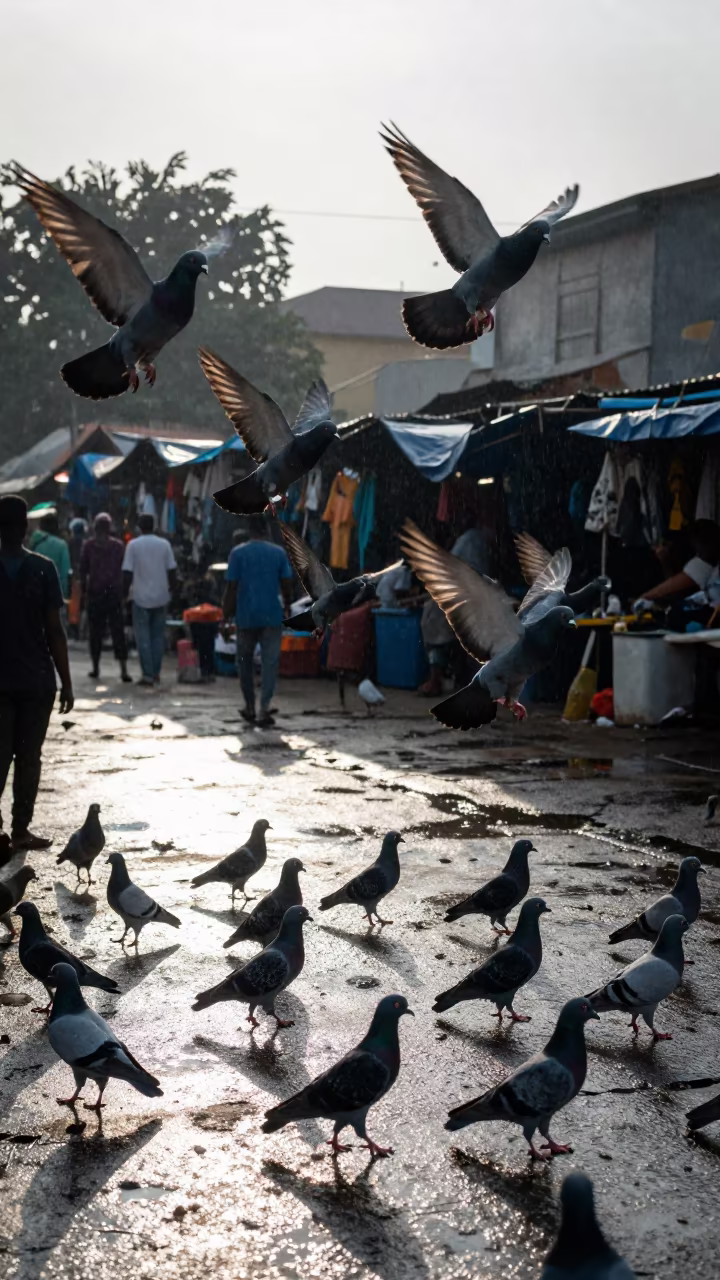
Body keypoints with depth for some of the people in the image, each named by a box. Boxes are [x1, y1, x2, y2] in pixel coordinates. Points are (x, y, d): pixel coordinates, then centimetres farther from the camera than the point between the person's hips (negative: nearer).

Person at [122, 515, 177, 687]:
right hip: (161, 597, 3)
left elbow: (127, 573, -8)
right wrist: (171, 590, 14)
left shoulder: (133, 545, -6)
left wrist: (125, 592, 3)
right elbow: (172, 570, 1)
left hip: (141, 597, -3)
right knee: (158, 635, 11)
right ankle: (156, 673, 13)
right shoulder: (164, 544, 1)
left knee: (143, 636, 2)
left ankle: (148, 674, -3)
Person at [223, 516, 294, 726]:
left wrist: (226, 614, 3)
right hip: (272, 616, 0)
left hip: (246, 616, 0)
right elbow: (287, 585, 4)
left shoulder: (238, 553, -4)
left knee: (245, 661, 15)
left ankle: (250, 707, 21)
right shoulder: (279, 552, 0)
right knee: (270, 662, 1)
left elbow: (231, 588, -6)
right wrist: (287, 606, 22)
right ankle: (264, 709, -9)